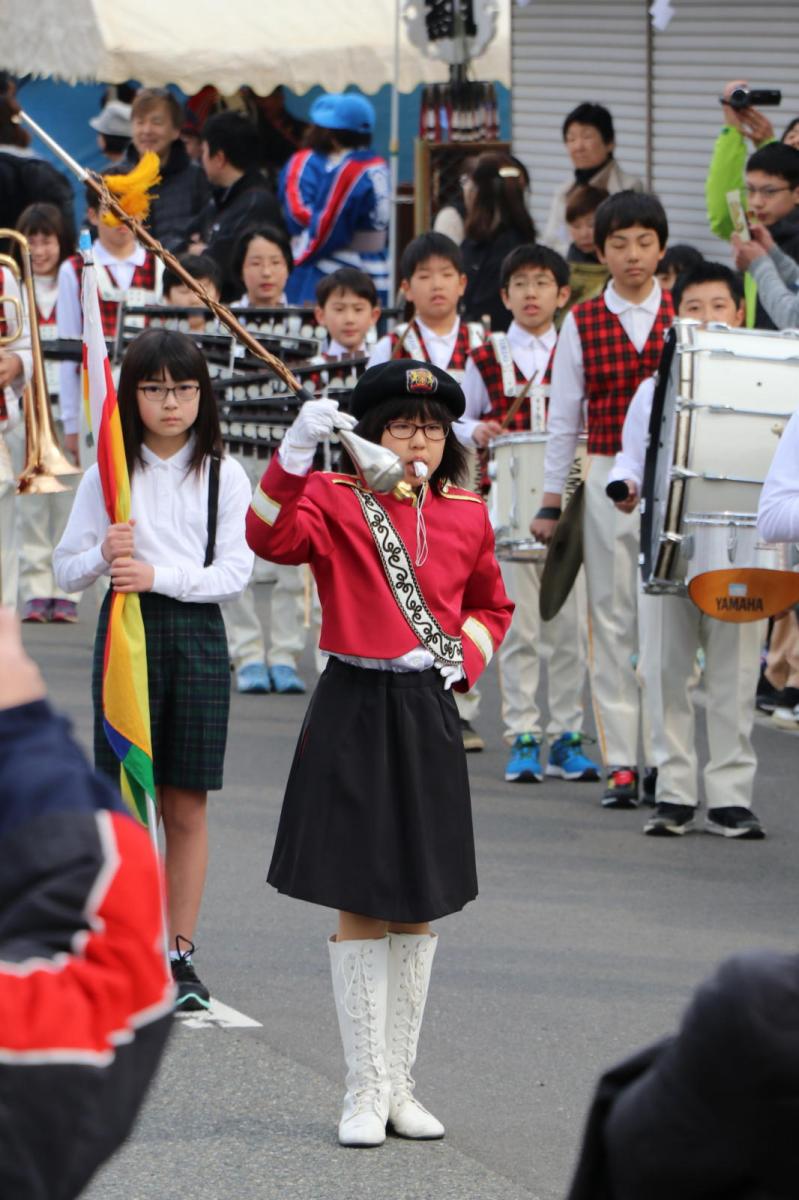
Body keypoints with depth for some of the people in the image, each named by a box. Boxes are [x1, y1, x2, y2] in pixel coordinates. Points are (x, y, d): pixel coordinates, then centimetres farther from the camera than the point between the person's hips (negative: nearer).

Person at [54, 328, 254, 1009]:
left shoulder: (223, 476, 2)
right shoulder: (108, 473, 3)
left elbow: (235, 572, -4)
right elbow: (67, 571, 5)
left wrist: (159, 575, -17)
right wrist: (104, 556, -17)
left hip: (196, 634, 0)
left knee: (188, 806, 3)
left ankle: (181, 953, 10)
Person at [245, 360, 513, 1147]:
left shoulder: (466, 517, 7)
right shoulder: (336, 501, -5)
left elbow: (492, 607, 23)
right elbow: (272, 538, -26)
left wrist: (465, 657, 3)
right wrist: (295, 453, -39)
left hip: (429, 713, 4)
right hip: (355, 714, -4)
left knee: (419, 905, 8)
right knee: (360, 905, -2)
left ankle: (401, 1085, 17)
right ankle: (367, 1091, 4)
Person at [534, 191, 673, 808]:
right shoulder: (582, 323, 4)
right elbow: (564, 416, 8)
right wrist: (551, 499, 7)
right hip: (607, 479, 1)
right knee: (613, 618, 1)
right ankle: (622, 761, 5)